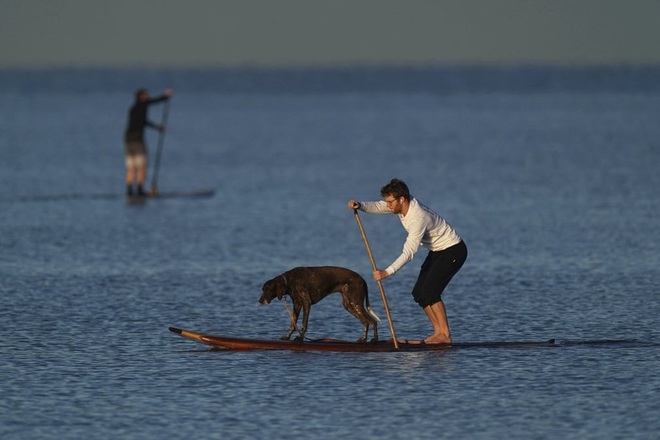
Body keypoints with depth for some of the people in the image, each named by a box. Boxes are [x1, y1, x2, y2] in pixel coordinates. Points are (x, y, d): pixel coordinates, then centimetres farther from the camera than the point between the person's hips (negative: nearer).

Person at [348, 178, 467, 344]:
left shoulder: (418, 218, -33)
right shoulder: (403, 203, -6)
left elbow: (409, 252, -37)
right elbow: (377, 207, 0)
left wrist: (387, 272, -43)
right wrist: (360, 205, -21)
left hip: (453, 251, -10)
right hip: (437, 251, 10)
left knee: (429, 291, -20)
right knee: (419, 293, 3)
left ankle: (445, 335, -15)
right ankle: (438, 332, 5)